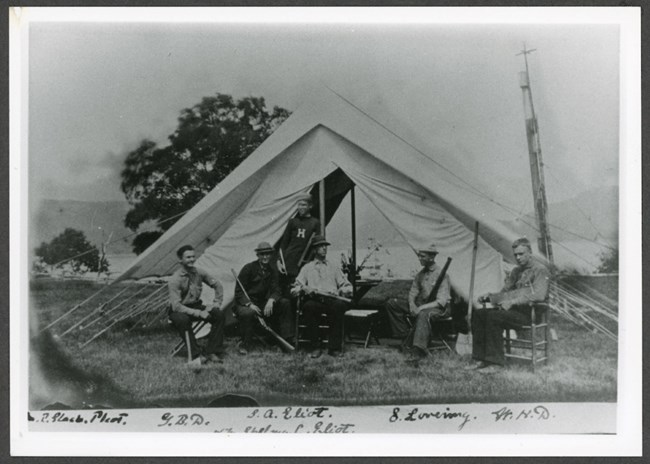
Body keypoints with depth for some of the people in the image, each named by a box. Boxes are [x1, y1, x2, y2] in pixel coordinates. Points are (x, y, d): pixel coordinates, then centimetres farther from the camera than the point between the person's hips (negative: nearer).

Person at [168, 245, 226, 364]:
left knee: (219, 314, -18)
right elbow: (176, 306, -27)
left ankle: (211, 352, -15)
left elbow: (217, 285, 10)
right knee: (183, 320, -40)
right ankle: (196, 355, -29)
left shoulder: (199, 273, -4)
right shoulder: (175, 279, -21)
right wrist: (198, 313, -31)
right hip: (179, 311, -5)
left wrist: (216, 303, -4)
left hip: (196, 306, 5)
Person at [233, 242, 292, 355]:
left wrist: (271, 300, -25)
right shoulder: (248, 268, -8)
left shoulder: (272, 271, 9)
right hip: (245, 303, -5)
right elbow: (238, 292, -10)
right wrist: (250, 304, -27)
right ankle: (244, 345, -18)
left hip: (262, 303, 5)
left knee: (285, 303, -15)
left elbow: (276, 290, 0)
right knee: (248, 313, -40)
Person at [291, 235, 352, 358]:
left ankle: (334, 347, -30)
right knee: (309, 306, -37)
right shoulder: (307, 268, 23)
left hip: (331, 299, 1)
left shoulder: (334, 268, 28)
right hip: (314, 299, -1)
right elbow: (295, 289, 13)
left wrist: (344, 290, -2)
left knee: (339, 305, -35)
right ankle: (315, 347, -25)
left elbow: (347, 286, 22)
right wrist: (304, 289, -9)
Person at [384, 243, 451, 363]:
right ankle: (405, 335, -6)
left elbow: (441, 301, -22)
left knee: (423, 314, -44)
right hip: (421, 305, 8)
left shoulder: (441, 274, -16)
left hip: (439, 308, -8)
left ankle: (418, 351, -49)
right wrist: (412, 305, -12)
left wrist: (422, 307, -29)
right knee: (391, 303, -3)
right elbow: (413, 291, 10)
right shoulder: (421, 273, 6)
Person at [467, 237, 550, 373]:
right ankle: (480, 359, -9)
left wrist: (512, 302, -29)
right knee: (478, 314, -9)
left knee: (493, 317, -30)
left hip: (530, 313, -8)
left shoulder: (540, 270, -7)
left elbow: (539, 295, -22)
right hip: (514, 310, 8)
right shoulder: (516, 271, 20)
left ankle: (496, 362, -24)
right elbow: (505, 292, 23)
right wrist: (489, 297, 2)